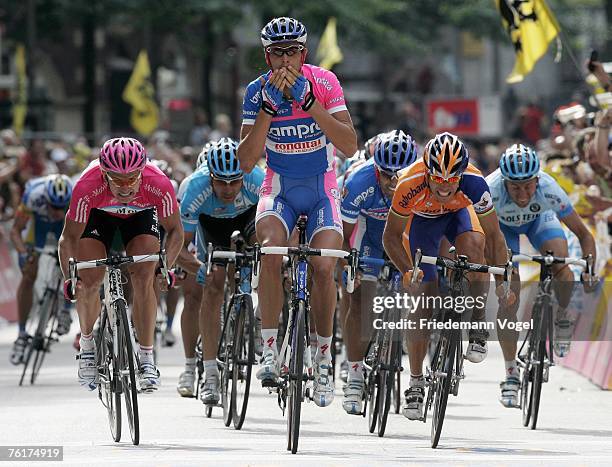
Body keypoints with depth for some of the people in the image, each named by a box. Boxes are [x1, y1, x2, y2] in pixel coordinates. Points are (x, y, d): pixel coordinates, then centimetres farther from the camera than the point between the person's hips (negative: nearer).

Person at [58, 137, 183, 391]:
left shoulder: (158, 185, -38)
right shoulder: (87, 187, -40)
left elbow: (174, 230, -21)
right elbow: (69, 237, -28)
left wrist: (166, 266, -35)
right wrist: (68, 277, -39)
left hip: (141, 213, 0)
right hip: (99, 213, 0)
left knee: (143, 279, -17)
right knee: (89, 281, -12)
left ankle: (146, 358, -8)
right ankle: (87, 342, 15)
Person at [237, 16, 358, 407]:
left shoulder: (324, 82, -14)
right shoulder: (258, 91, -11)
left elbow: (350, 146, -23)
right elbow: (246, 161, -18)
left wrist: (308, 100, -30)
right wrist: (269, 107, -27)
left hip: (322, 188, 0)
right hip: (280, 188, 0)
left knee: (323, 267, -20)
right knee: (271, 250, -30)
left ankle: (324, 358, -1)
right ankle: (270, 349, -25)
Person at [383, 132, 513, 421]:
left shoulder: (474, 184, -37)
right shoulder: (409, 185, -38)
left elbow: (493, 236, -25)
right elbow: (391, 237, -23)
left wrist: (503, 281, -29)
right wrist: (406, 272, -36)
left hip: (459, 213, 0)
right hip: (421, 221, 0)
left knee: (474, 244, -35)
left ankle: (477, 324, -18)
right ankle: (416, 384, 8)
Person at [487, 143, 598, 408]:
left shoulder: (549, 190, -37)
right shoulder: (491, 191, -41)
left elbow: (582, 233, -28)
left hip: (538, 218, 1)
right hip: (502, 225, -1)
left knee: (561, 266, -28)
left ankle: (561, 318, 4)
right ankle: (511, 375, 1)